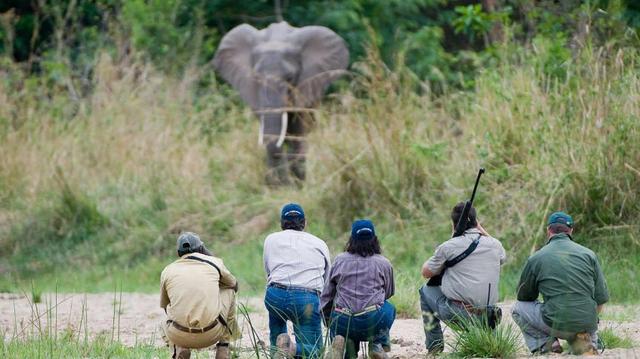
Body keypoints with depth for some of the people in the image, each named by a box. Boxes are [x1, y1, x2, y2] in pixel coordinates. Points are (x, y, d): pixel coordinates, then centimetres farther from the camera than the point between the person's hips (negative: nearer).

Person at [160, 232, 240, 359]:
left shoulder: (167, 271, 12)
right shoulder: (214, 262, 10)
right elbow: (234, 285, 30)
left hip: (180, 336, 2)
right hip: (212, 333, -2)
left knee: (165, 324, 40)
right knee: (229, 290, 26)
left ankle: (179, 348, 11)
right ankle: (223, 349, 26)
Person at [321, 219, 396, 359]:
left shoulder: (339, 260, 11)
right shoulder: (384, 263, 6)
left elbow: (326, 295, 13)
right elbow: (389, 293, 20)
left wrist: (330, 324, 26)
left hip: (342, 322, 1)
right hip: (373, 323, -1)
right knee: (389, 308, 32)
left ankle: (347, 343, -3)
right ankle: (378, 344, 12)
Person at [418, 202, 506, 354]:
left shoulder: (448, 247, -7)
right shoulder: (494, 244, 4)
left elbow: (426, 273, 7)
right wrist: (481, 229, 27)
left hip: (457, 313, -5)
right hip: (485, 316, 5)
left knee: (426, 290, 23)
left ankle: (434, 345, 21)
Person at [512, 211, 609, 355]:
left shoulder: (536, 258, 2)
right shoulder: (588, 254, 7)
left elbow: (523, 297, 14)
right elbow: (601, 300, 8)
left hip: (556, 323, -4)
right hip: (588, 325, 4)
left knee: (518, 308, 20)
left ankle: (545, 344, 1)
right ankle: (589, 342, 7)